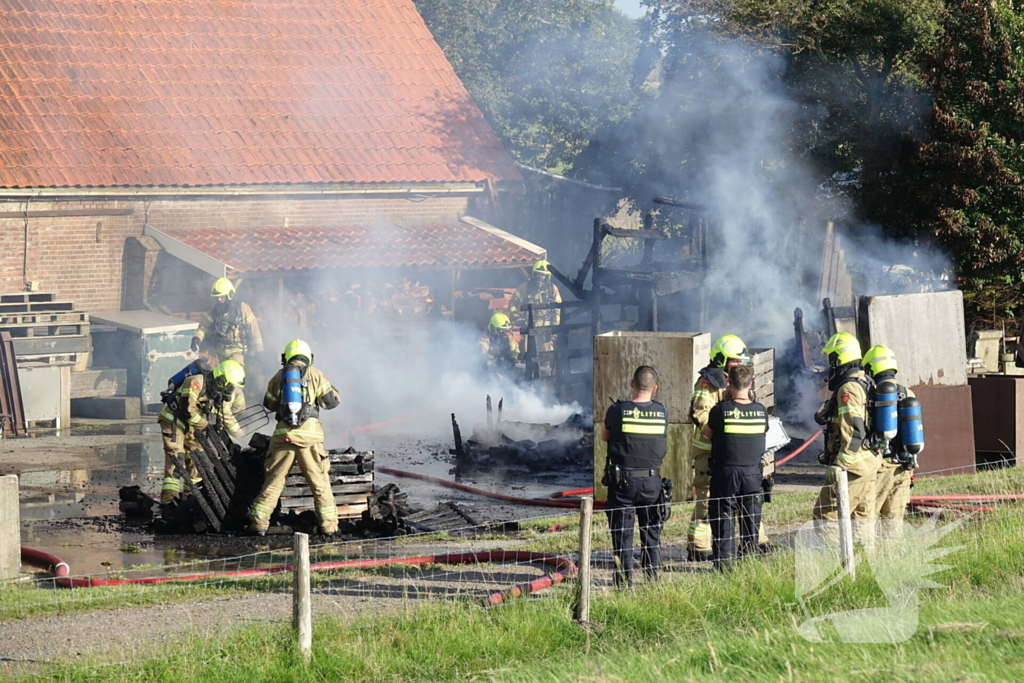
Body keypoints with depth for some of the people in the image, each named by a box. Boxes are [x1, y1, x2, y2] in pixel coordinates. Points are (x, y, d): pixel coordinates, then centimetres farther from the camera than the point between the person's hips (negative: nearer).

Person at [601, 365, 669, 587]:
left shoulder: (617, 411, -11)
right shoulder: (661, 412, -3)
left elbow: (604, 436, 6)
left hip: (622, 480, -2)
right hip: (651, 480, 2)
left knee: (622, 535, 3)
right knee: (651, 534, 13)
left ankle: (624, 583, 2)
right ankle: (653, 581, 15)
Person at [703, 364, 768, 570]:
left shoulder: (721, 410, -12)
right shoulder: (760, 410, -3)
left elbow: (707, 434, 4)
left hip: (726, 471, -3)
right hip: (752, 472, 3)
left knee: (722, 521, 4)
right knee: (751, 521, 11)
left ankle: (724, 565, 1)